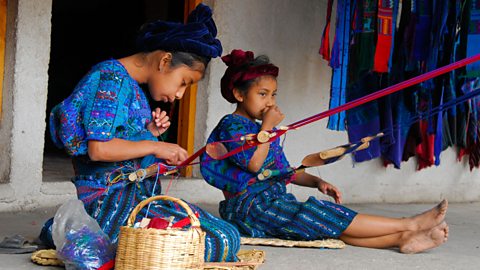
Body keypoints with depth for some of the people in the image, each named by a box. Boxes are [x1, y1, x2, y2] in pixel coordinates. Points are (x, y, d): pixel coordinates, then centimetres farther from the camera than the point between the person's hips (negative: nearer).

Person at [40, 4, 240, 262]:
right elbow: (99, 149, -22)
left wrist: (147, 133, 5)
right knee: (223, 240, -19)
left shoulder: (131, 85, 18)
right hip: (112, 200, -11)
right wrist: (154, 146, -11)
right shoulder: (113, 78, -12)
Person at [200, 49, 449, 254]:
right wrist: (267, 127, -11)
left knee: (335, 227, -13)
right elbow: (254, 163, -20)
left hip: (276, 201, 9)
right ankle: (409, 224, -25)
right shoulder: (232, 125, -5)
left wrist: (316, 181, 9)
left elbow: (285, 171, 26)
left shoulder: (263, 129, 23)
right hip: (250, 206, -9)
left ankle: (402, 239, -31)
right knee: (319, 216, -20)